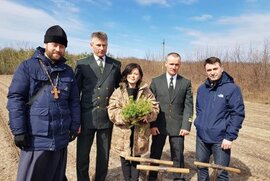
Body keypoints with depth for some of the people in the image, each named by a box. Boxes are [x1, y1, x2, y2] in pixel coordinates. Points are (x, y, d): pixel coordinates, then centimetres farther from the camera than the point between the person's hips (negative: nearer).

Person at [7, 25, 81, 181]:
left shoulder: (68, 71, 7)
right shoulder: (27, 67, -3)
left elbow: (74, 101, 10)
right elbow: (15, 98, -7)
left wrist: (74, 126, 8)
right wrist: (18, 130, -11)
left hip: (61, 137, 3)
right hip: (35, 137, -3)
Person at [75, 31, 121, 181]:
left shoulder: (116, 65, 5)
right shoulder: (82, 64, 0)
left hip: (107, 117, 2)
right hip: (87, 116, -1)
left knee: (104, 154, 15)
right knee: (82, 154, 11)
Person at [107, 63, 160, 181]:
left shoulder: (146, 92, 3)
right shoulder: (118, 92, 0)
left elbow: (155, 109, 0)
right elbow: (112, 111, -6)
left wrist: (146, 116, -20)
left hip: (140, 132, 1)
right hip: (123, 132, 0)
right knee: (125, 160, 12)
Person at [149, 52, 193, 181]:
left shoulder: (186, 83, 3)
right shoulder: (156, 81, 2)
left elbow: (188, 106, 0)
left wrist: (186, 126, -8)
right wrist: (152, 124, -7)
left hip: (178, 126, 0)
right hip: (159, 125, 0)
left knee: (178, 156, 11)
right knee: (155, 154, 12)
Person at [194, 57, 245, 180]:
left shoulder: (232, 88, -12)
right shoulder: (202, 88, 5)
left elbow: (238, 114, -13)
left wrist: (230, 137, -16)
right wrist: (199, 124, 10)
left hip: (220, 139, -5)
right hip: (201, 136, 5)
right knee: (201, 167, 19)